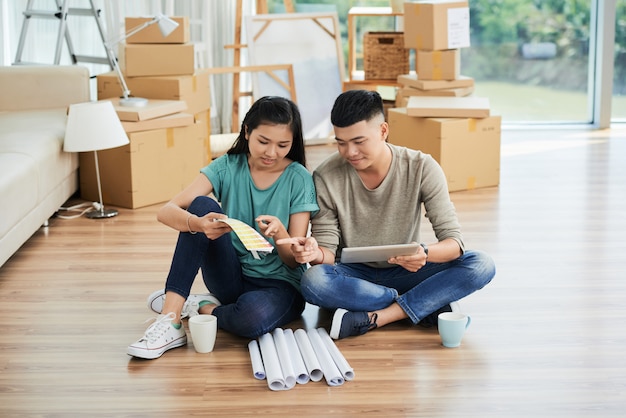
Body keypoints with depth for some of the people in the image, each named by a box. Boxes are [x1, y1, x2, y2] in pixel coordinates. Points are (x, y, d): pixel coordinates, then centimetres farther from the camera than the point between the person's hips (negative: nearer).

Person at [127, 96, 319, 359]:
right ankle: (170, 321, -27)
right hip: (231, 276, 3)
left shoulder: (298, 179, -10)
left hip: (279, 283, -2)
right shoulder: (228, 167, -5)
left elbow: (295, 260, -9)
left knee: (253, 316, -40)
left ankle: (199, 307, -5)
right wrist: (197, 224, -39)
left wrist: (279, 233, -32)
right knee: (202, 206, -24)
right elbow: (166, 212, -16)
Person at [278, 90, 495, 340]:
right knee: (313, 282, -35)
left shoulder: (421, 169, -14)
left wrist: (425, 254, -41)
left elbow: (453, 241, -17)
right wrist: (316, 253, -36)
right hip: (353, 276, 0)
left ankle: (373, 318, -27)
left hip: (403, 272, 1)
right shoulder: (327, 177, -13)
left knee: (482, 265, -24)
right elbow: (328, 252, -11)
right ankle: (429, 304, -23)